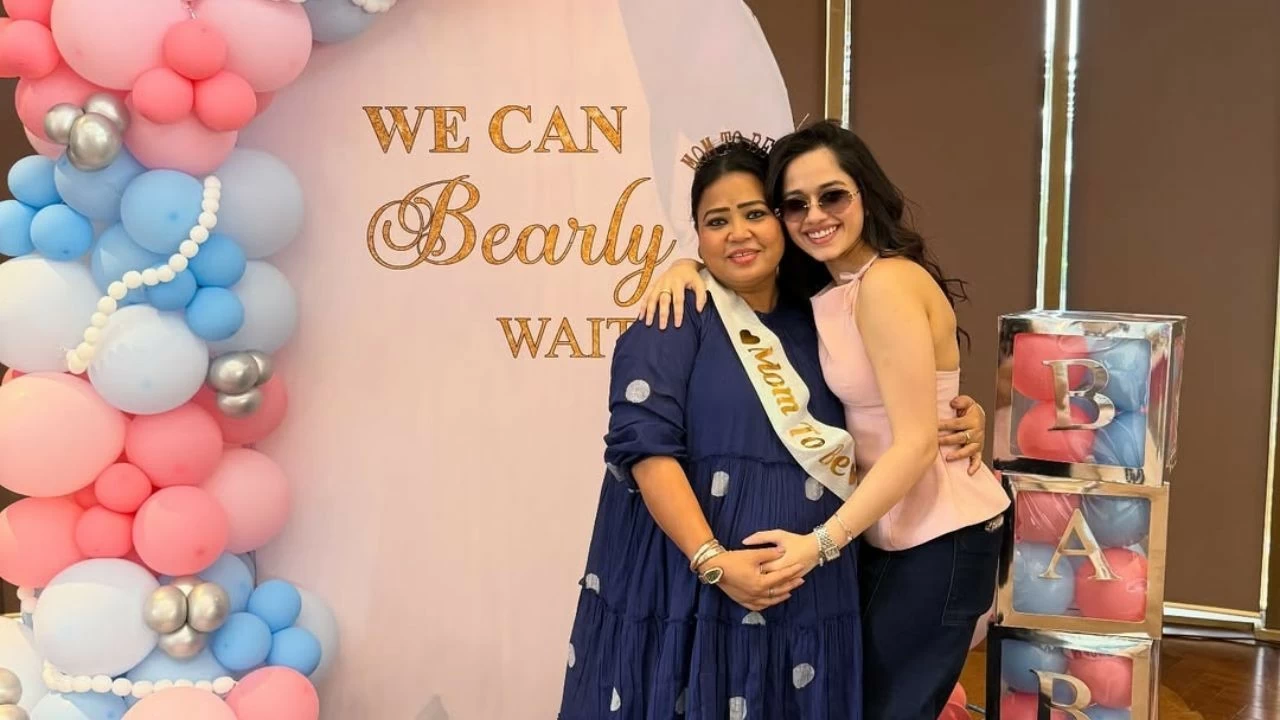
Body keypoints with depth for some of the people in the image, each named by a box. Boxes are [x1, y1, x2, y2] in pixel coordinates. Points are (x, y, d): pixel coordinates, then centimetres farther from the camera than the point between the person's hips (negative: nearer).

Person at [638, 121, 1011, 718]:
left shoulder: (887, 282, -22)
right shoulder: (824, 290, 4)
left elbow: (917, 443, -25)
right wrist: (688, 269, -6)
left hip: (939, 535, -9)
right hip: (888, 528, 9)